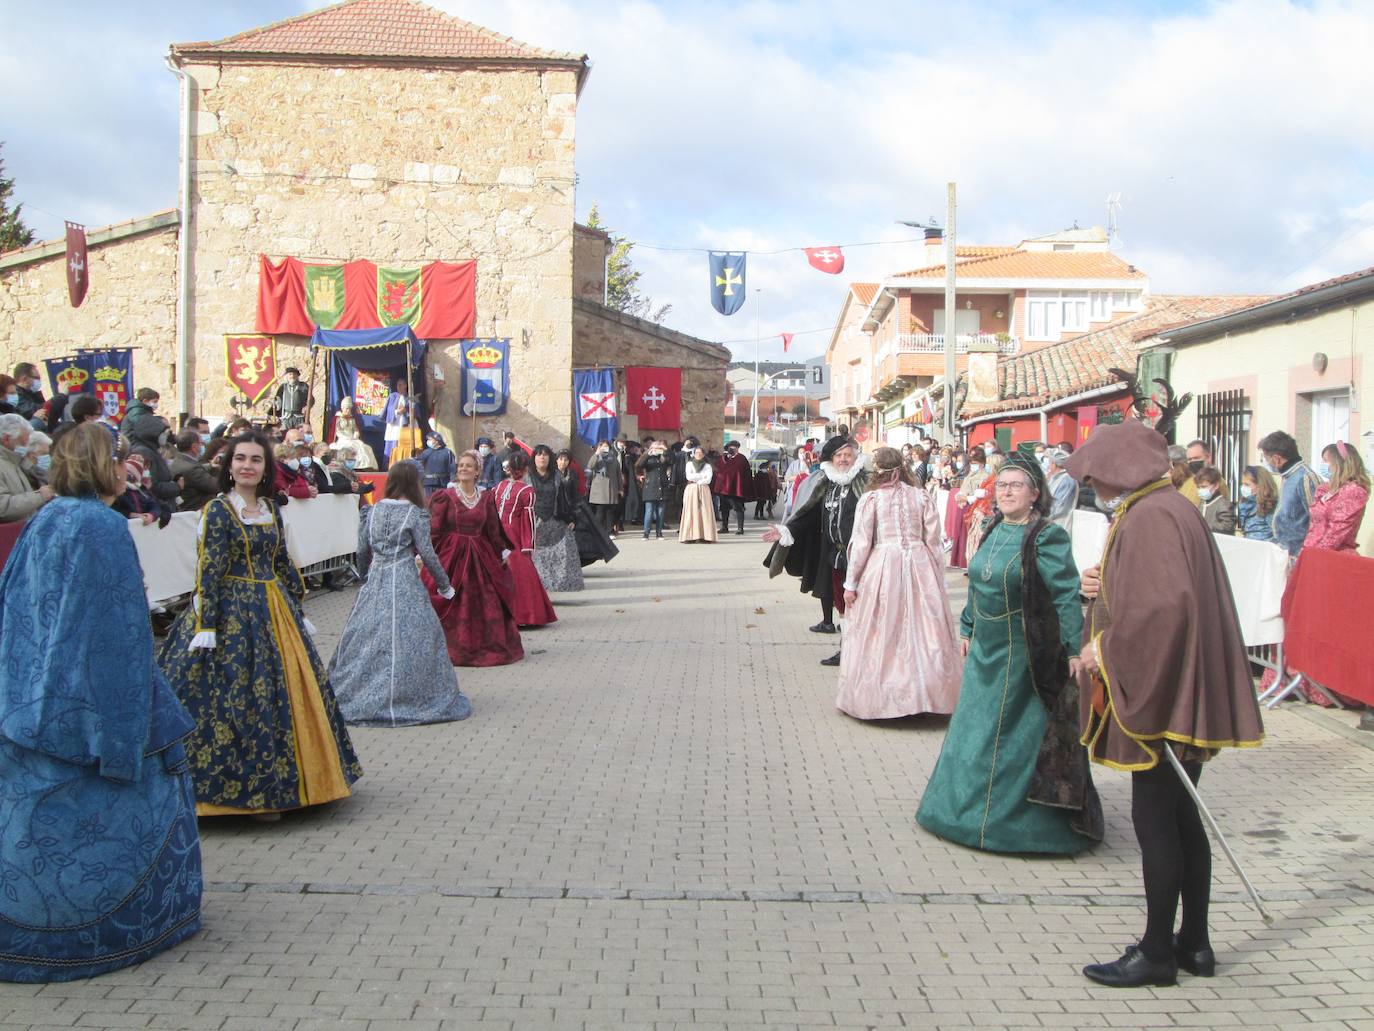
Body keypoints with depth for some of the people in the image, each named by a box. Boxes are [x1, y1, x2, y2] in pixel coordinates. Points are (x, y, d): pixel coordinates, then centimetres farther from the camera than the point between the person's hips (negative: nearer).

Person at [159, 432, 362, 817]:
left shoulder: (271, 509, 10)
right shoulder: (218, 510, -8)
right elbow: (209, 573, -13)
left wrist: (297, 610, 17)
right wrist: (206, 627, -18)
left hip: (274, 609, 7)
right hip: (233, 614, -7)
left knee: (289, 689, 9)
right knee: (240, 696, -3)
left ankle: (275, 782, 22)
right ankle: (247, 790, 7)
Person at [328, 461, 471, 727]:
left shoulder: (373, 510, 7)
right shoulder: (416, 514, -6)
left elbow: (363, 550, 11)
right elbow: (427, 554, -6)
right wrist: (444, 585, 5)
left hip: (375, 580, 5)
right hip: (404, 581, -5)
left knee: (365, 635, 9)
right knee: (407, 636, 0)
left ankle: (353, 695, 16)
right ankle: (405, 695, 3)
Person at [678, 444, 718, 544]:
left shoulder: (707, 466, 10)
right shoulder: (689, 464, 12)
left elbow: (708, 480, -3)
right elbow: (688, 476, -3)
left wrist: (695, 481, -6)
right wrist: (702, 475, -3)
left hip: (703, 490, 0)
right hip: (691, 491, 0)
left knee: (704, 512, -7)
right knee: (691, 512, -7)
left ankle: (704, 536, -10)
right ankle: (690, 536, -10)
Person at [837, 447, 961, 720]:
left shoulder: (870, 498, -3)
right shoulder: (922, 497, 4)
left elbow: (861, 543, -4)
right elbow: (933, 541, 5)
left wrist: (851, 583, 2)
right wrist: (937, 579, 15)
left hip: (883, 565, -2)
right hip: (920, 565, 2)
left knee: (880, 633, 5)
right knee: (924, 630, 7)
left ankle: (878, 696, 12)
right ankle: (927, 693, 13)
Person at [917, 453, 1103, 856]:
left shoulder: (1047, 537, -16)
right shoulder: (995, 531, 8)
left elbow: (1067, 597, -20)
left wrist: (1074, 651, -23)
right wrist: (968, 629, 19)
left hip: (1026, 656, -8)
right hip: (987, 652, 8)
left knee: (1019, 738, 2)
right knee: (976, 730, 17)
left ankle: (1016, 818, 16)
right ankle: (973, 806, 33)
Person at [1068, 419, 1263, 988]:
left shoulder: (1150, 517, -17)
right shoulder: (1171, 508, 15)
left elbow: (1163, 604, -28)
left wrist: (1107, 647, -17)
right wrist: (1102, 588, 4)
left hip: (1161, 693, -10)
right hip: (1180, 693, 10)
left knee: (1154, 818, -1)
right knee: (1181, 816, 15)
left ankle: (1157, 953, 9)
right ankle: (1194, 942, 25)